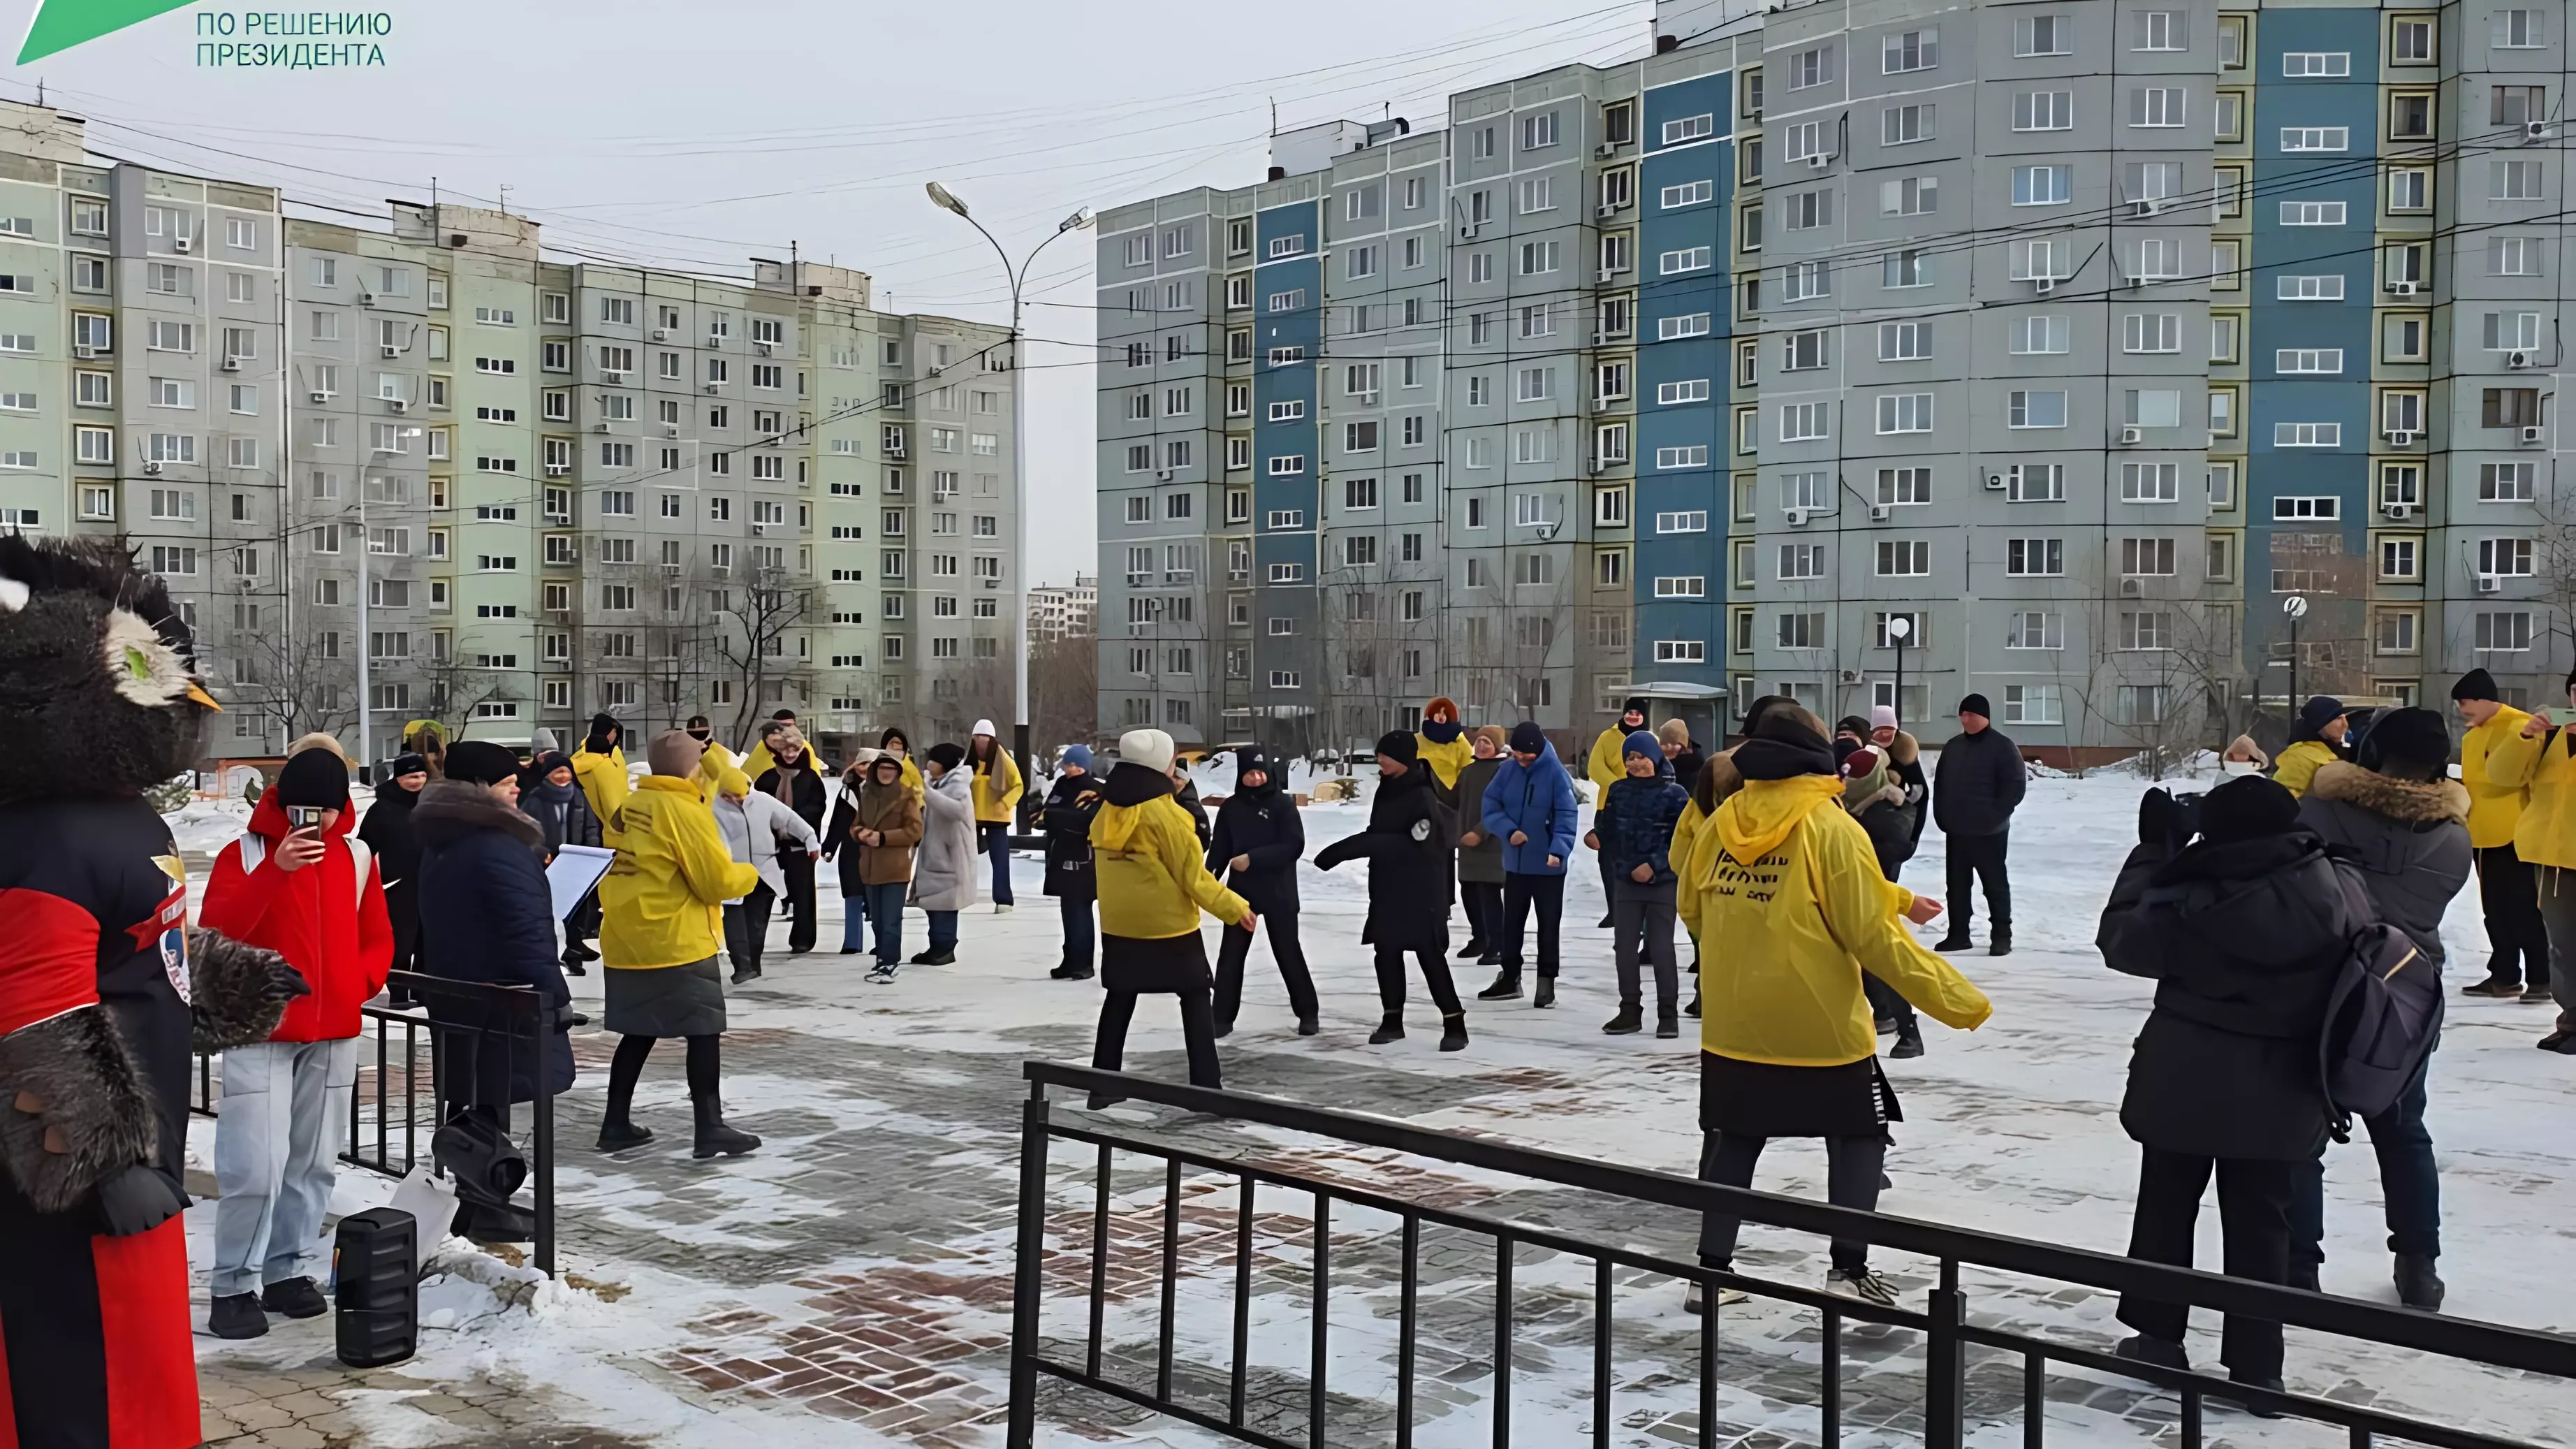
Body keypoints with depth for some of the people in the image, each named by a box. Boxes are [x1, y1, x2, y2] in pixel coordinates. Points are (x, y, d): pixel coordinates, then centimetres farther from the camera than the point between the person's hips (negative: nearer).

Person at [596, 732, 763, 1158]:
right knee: (705, 1031, 0)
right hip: (677, 944, -8)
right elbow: (718, 882, -13)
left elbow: (614, 871, 15)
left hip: (625, 942, 8)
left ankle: (616, 1124, 21)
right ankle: (710, 1129, 0)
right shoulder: (685, 811, -14)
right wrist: (748, 874, 6)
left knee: (638, 1031, 17)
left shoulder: (628, 807, 8)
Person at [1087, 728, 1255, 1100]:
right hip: (1169, 923, -6)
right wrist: (1235, 908, -7)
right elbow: (1192, 876, -16)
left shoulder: (1107, 812, 1)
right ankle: (1206, 1084, 7)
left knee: (1119, 998, 15)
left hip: (1119, 924, 6)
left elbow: (1101, 864, 11)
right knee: (1195, 996, 8)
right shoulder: (1163, 812, -18)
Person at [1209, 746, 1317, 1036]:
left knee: (1288, 952, 4)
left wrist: (1253, 858, -19)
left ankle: (1307, 1014, 16)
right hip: (1240, 891, 3)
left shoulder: (1283, 804, -7)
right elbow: (1220, 848, 4)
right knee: (1230, 954, 4)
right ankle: (1223, 1018, 11)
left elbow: (1295, 846, -14)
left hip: (1278, 893, -3)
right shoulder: (1231, 807, 2)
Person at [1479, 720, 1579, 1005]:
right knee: (1511, 922, 15)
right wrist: (1509, 831, -16)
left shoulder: (1556, 773, -13)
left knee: (1548, 925, 5)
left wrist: (1559, 850, -31)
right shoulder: (1507, 770, 0)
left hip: (1548, 867, -5)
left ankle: (1547, 981, 15)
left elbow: (1566, 816, -18)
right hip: (1515, 863, 5)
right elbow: (1491, 806, 1)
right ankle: (1509, 978, 28)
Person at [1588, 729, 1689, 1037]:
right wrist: (1597, 838, -10)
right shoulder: (1618, 791, 6)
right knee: (1624, 947, 7)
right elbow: (1607, 829, 12)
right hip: (1626, 881, 4)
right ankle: (1630, 1011, 18)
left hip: (1663, 882, -4)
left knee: (1661, 948, -1)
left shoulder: (1674, 793, -8)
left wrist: (1654, 865, -17)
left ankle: (1668, 1014, 9)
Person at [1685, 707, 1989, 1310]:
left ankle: (1710, 1270, 19)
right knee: (1859, 1136, 15)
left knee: (1733, 1139, 18)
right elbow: (1872, 937, -14)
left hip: (1732, 1025, 4)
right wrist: (1955, 997, -5)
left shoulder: (1722, 823, -2)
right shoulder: (1831, 828, -14)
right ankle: (1848, 1271, 13)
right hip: (1820, 1027, -4)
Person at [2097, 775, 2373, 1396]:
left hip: (2183, 1084, -2)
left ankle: (2157, 1334, 25)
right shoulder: (2339, 888, -8)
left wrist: (2154, 851, 1)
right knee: (2260, 1222, 10)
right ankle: (2255, 1365, 14)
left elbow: (2121, 938, -4)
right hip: (2278, 1095, 2)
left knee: (2165, 1205, 15)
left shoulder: (2191, 902, -18)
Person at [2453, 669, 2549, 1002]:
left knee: (2523, 908, -7)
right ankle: (2504, 976, 19)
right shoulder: (2472, 736, 16)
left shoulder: (2520, 727, -11)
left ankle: (2541, 979, -3)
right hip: (2485, 835, 9)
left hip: (2514, 834, -9)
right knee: (2496, 910, 12)